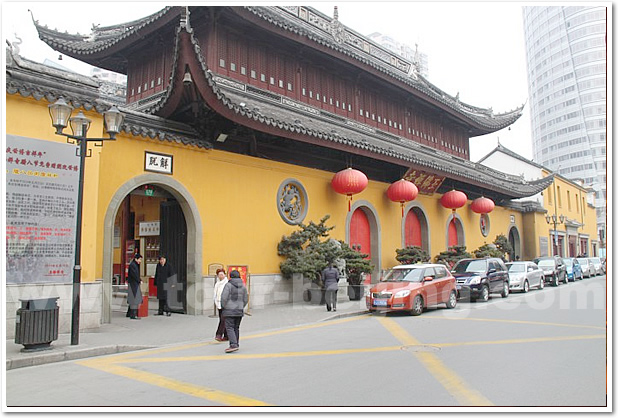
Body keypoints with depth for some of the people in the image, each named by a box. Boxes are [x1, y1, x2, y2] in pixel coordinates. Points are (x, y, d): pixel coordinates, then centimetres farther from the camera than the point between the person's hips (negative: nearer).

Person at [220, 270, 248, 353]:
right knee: (236, 328, 14)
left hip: (229, 311, -6)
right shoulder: (243, 286, 9)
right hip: (239, 311, 6)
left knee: (229, 328, -6)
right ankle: (236, 345, 17)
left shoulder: (228, 285, -10)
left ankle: (233, 345, -17)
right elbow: (245, 299, 12)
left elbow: (224, 298, -13)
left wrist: (224, 307, 3)